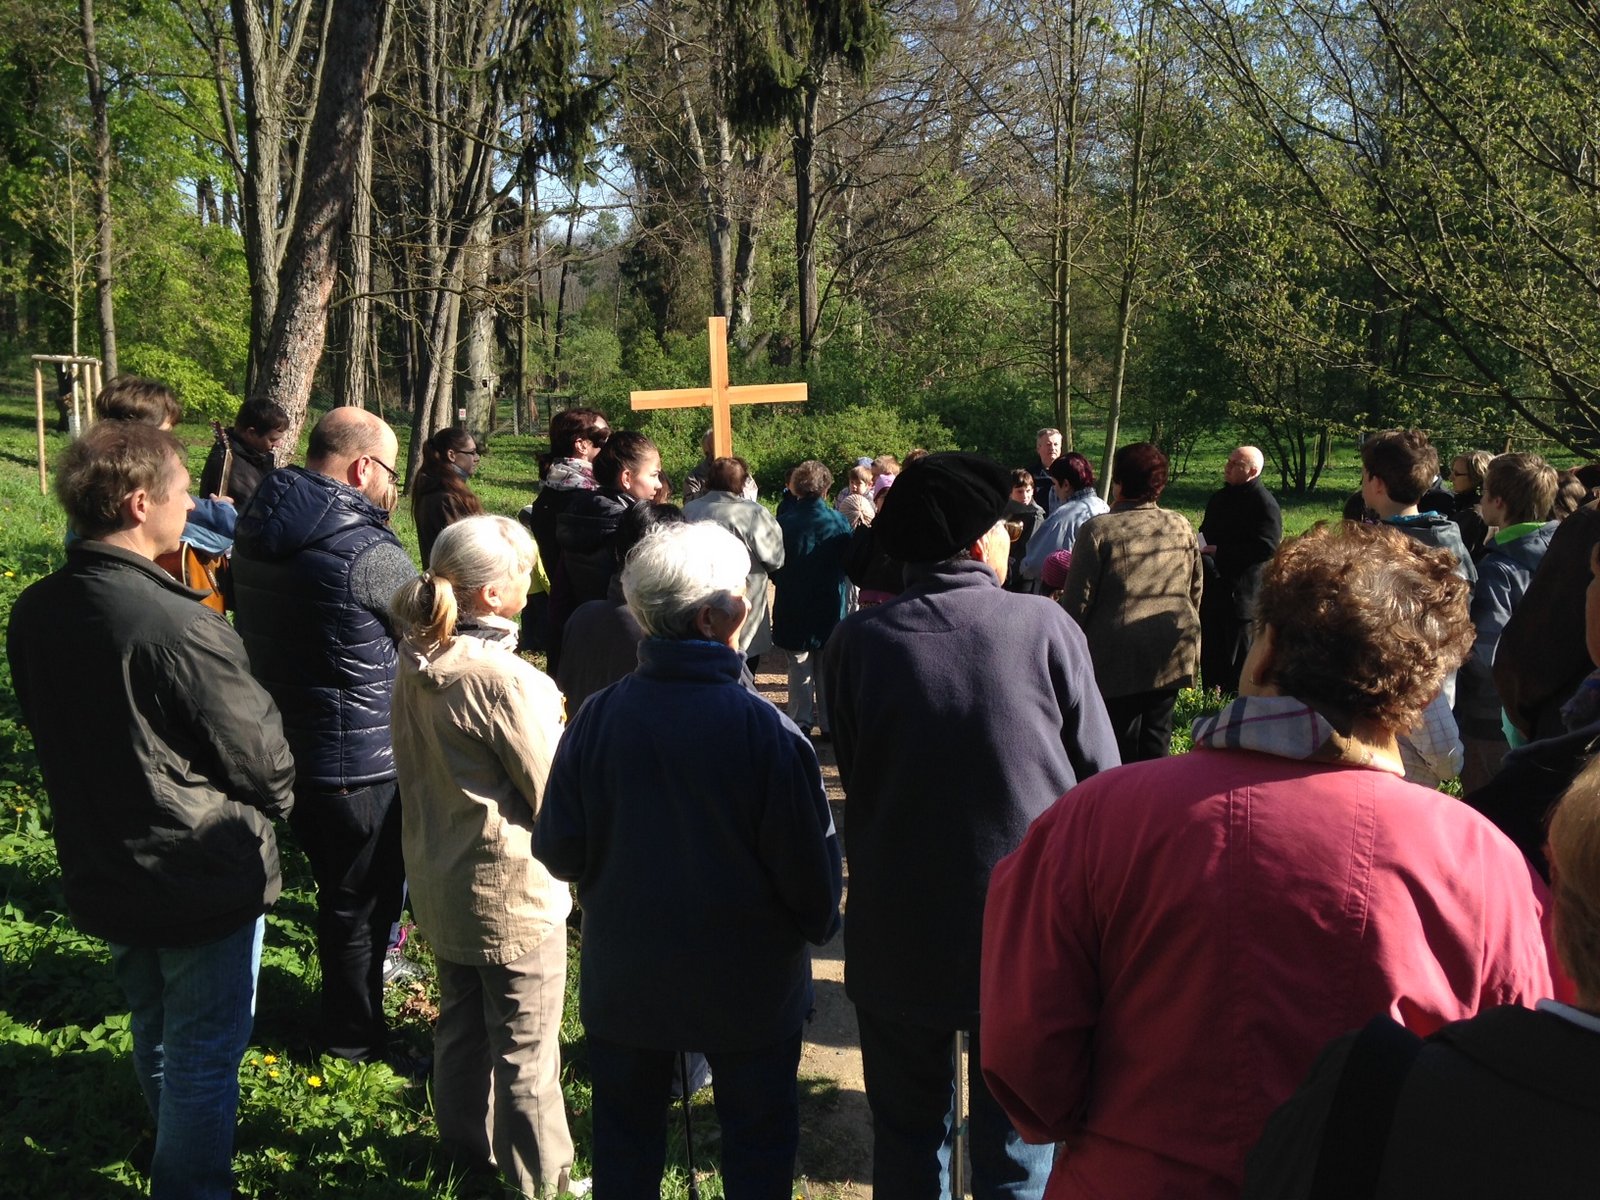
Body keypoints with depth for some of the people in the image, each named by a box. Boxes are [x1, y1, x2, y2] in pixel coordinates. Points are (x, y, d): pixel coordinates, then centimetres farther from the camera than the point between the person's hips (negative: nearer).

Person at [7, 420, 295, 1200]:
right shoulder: (178, 626, -29)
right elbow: (261, 755, -20)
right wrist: (274, 802, 1)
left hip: (103, 873, 8)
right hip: (204, 880, -8)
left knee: (155, 1033, 27)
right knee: (204, 1056, 9)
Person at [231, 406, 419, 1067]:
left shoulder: (256, 530, 0)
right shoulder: (369, 553, -25)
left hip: (285, 746, 8)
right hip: (359, 765, -8)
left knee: (337, 884, 27)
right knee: (361, 903, 11)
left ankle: (356, 975, 47)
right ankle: (355, 1036, 28)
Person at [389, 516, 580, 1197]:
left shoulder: (416, 665, -1)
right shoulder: (503, 677, -25)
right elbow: (553, 794, -17)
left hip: (438, 880, 8)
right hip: (509, 891, -8)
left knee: (460, 1021, 23)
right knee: (525, 1049, 8)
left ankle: (469, 1144, 41)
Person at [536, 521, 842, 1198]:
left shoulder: (595, 719, -15)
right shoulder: (765, 730, -23)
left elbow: (558, 850, -7)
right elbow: (809, 861, -15)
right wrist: (818, 926, 6)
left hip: (623, 981, 3)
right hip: (748, 984, -2)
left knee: (627, 1131, 22)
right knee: (759, 1140, 19)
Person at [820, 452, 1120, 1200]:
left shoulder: (856, 643, -10)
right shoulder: (1046, 626, -12)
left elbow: (852, 777, 1)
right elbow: (1100, 774, -6)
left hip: (896, 936, 1)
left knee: (908, 1137, 20)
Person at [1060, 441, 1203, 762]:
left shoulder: (1098, 530, -11)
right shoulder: (1183, 528, 5)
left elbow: (1077, 600, -9)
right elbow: (1195, 593, 14)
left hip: (1117, 657, -4)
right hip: (1171, 655, 5)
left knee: (1120, 745, 4)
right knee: (1157, 736, 14)